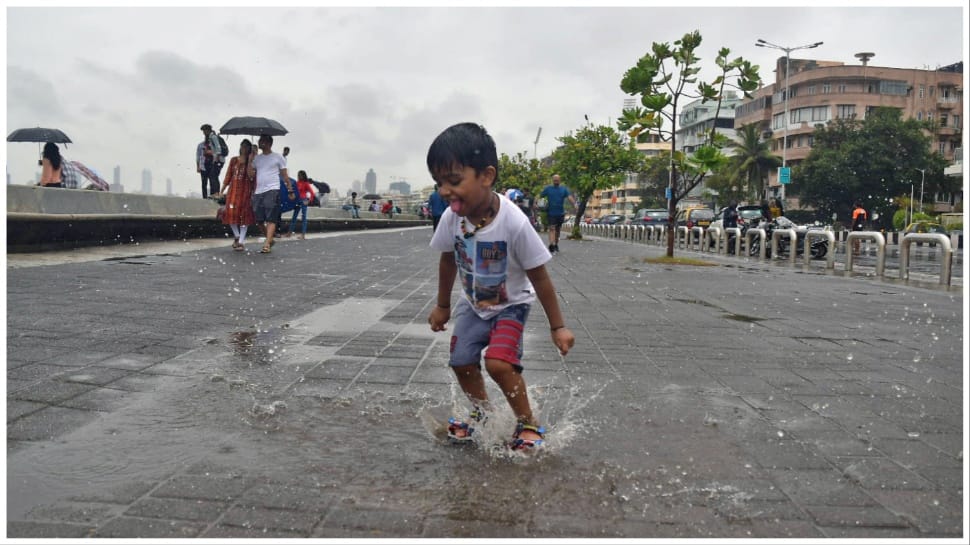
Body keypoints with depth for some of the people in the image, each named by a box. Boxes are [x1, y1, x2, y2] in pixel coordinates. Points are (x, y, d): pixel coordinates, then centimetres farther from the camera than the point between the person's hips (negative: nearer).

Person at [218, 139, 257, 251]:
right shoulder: (233, 160, 11)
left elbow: (251, 176, -11)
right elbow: (228, 176, 11)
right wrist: (222, 190, 5)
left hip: (246, 191, -3)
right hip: (233, 189, 3)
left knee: (244, 215, -3)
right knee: (231, 213, -4)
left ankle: (241, 241, 2)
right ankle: (237, 236, 18)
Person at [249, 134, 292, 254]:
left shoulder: (278, 157, 5)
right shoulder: (256, 158, 19)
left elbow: (284, 175, 4)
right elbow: (251, 174, 15)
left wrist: (290, 190, -2)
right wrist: (250, 159, 5)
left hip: (272, 190, -6)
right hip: (258, 192, 6)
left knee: (271, 219, -12)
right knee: (259, 220, 6)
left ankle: (267, 245, -18)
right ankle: (270, 240, 25)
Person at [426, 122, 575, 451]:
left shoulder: (514, 224, -33)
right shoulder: (451, 218, -20)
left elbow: (540, 277, -21)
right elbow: (448, 262, 2)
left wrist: (557, 326, -12)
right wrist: (442, 306, 14)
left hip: (511, 304, -5)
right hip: (473, 304, 5)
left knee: (498, 363, -22)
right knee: (462, 362, 3)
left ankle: (528, 423, 4)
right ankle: (481, 412, 34)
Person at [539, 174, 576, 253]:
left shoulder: (564, 189, 6)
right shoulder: (548, 189, 4)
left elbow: (569, 197, -8)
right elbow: (540, 196, -3)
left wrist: (575, 204, -26)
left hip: (560, 213, 2)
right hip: (551, 213, -2)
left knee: (558, 230, 13)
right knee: (552, 229, -15)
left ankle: (556, 244, 28)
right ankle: (551, 244, -28)